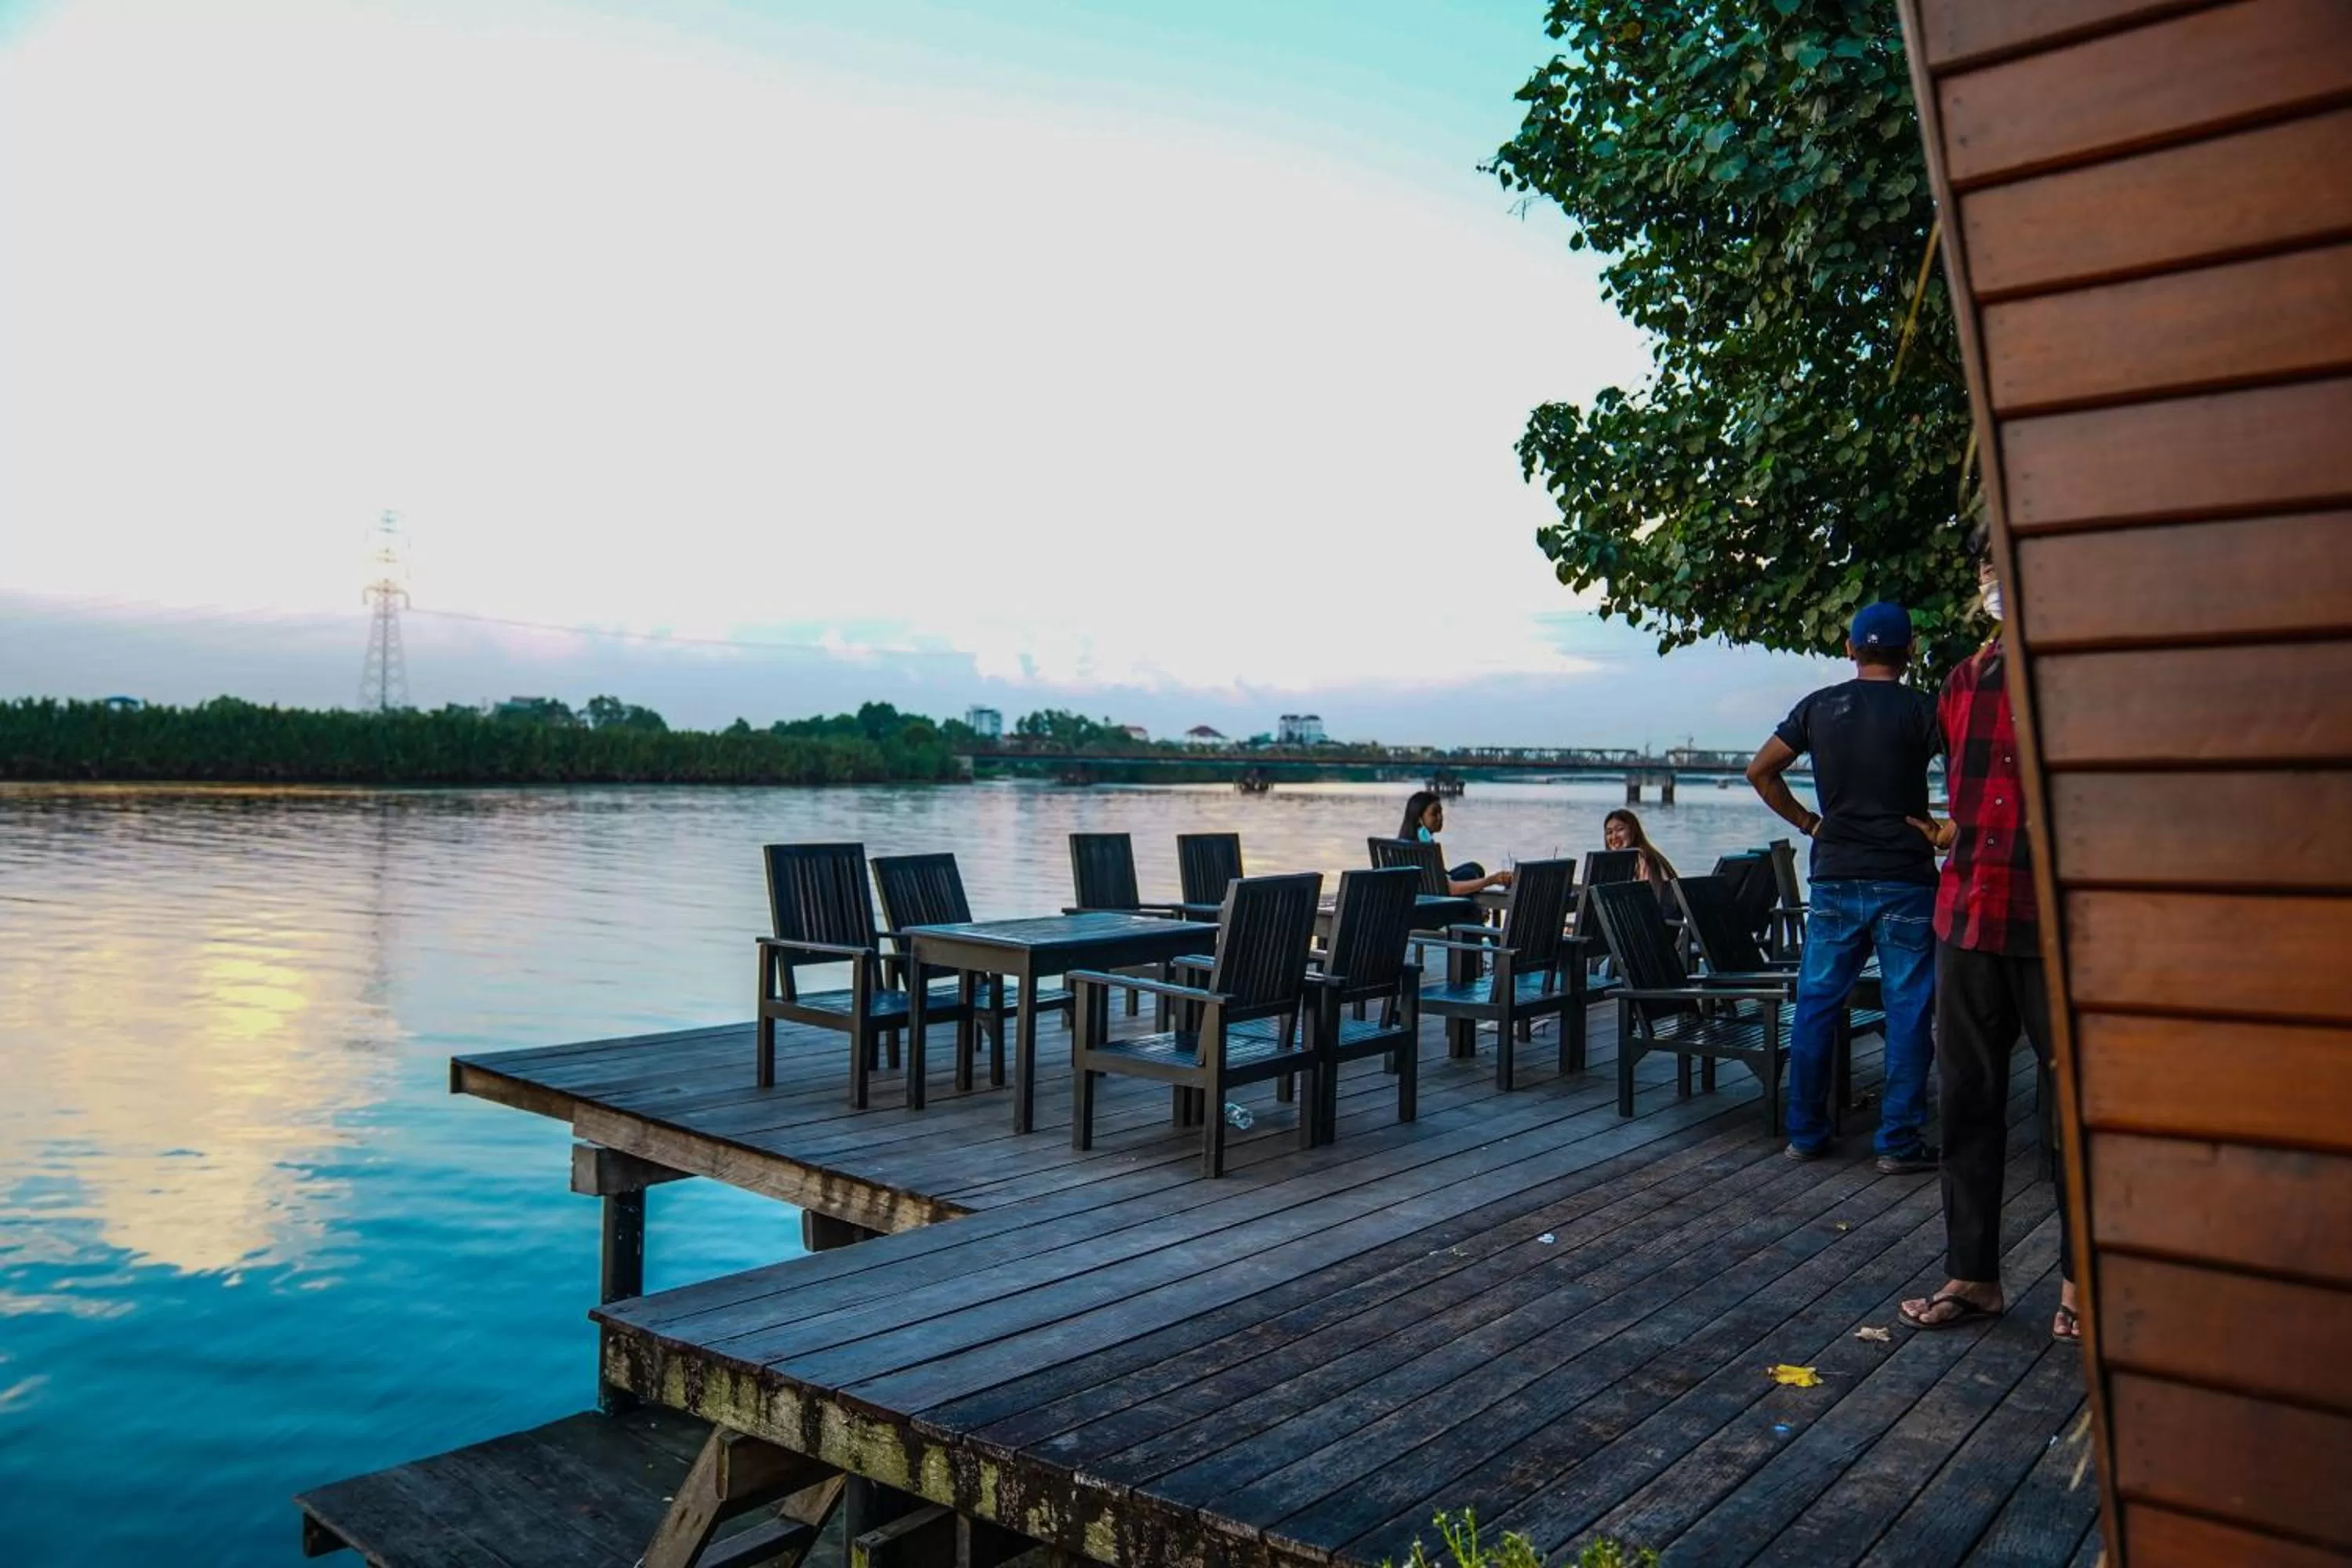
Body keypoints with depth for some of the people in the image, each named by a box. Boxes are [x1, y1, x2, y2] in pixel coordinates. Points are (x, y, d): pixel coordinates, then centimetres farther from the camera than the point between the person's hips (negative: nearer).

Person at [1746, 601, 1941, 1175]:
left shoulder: (1819, 707, 5)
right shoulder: (1920, 709, -5)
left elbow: (1760, 771, 8)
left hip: (1835, 878, 3)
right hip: (1905, 878, -3)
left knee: (1816, 1004, 10)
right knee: (1907, 1009, 4)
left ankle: (1805, 1133, 15)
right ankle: (1899, 1143, 6)